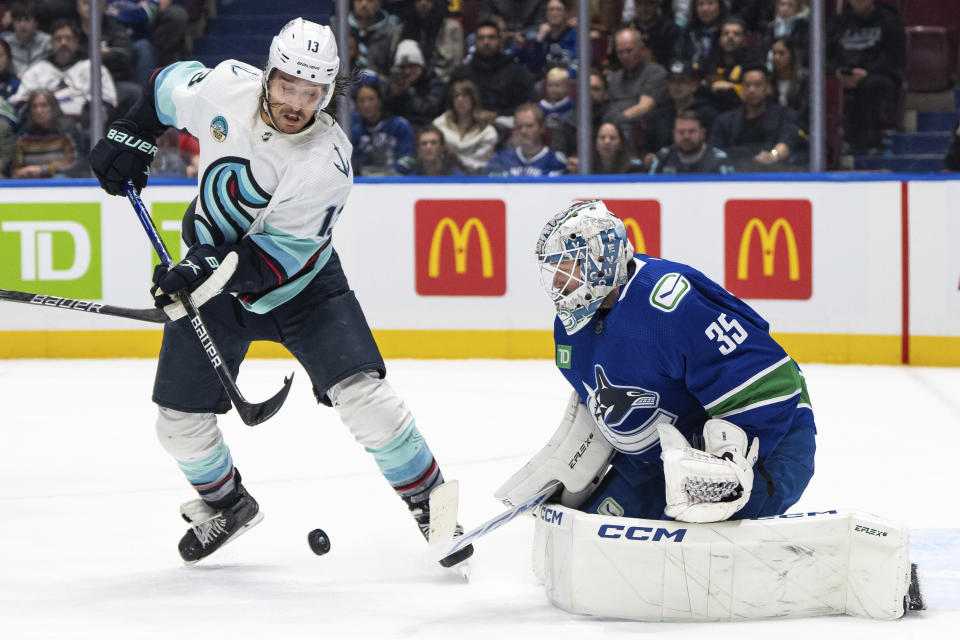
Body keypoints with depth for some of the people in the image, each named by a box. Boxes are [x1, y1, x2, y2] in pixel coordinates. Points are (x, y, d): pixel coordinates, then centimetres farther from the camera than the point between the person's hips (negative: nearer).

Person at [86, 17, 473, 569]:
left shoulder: (326, 163, -28)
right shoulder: (225, 86, -17)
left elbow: (277, 258, -27)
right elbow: (173, 85, 8)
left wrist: (205, 274, -36)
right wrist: (132, 135, 0)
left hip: (299, 282, -4)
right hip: (210, 274, 4)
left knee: (360, 392, -20)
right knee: (180, 420, 4)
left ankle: (429, 503, -3)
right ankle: (226, 504, 34)